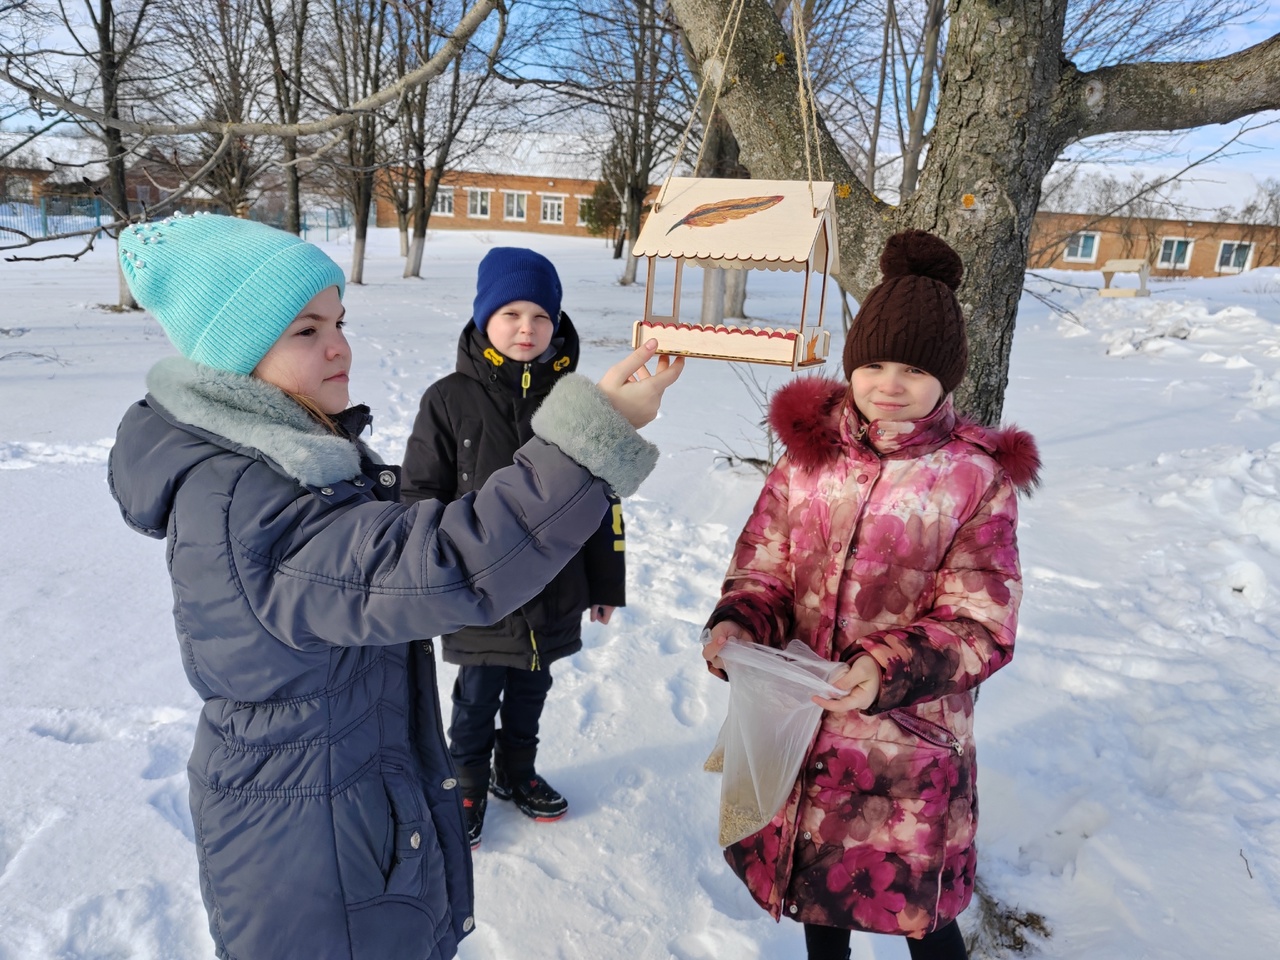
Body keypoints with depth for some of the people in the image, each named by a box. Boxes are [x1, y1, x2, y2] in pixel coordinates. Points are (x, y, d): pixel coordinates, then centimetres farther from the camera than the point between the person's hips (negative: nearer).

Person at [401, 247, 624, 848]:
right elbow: (420, 496, -3)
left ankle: (516, 773, 45)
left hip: (554, 590, 3)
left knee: (530, 690, 21)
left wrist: (605, 582, 8)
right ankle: (468, 784, 39)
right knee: (477, 696, 13)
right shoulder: (450, 400, -9)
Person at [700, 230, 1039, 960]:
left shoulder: (978, 478, -12)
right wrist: (737, 626, -21)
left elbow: (981, 626, -13)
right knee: (813, 873, 24)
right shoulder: (812, 448, -4)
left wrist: (889, 669, -29)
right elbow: (762, 569, -1)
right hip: (803, 717, 3)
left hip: (909, 734, -3)